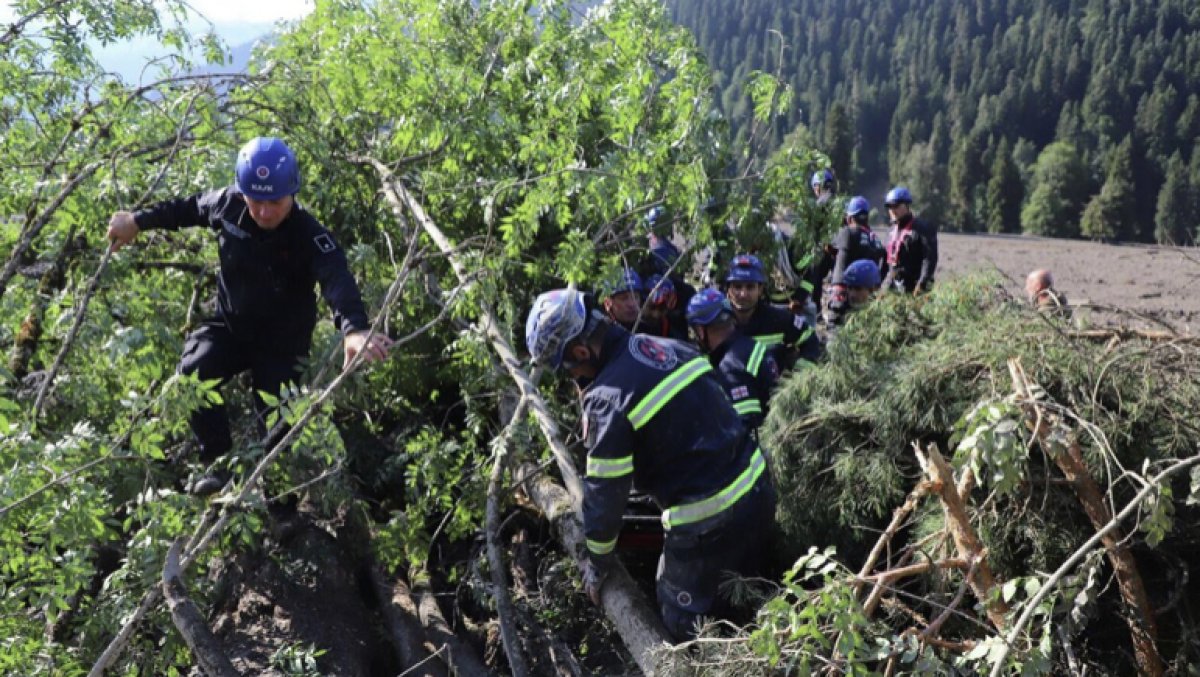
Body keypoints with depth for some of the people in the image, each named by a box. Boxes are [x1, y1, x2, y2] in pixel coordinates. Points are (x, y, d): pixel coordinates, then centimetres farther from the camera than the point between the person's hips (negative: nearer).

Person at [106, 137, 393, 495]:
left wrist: (354, 328, -69)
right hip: (230, 325, 3)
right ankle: (220, 463, -5)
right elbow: (190, 208, 9)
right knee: (193, 374, -23)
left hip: (283, 341, -3)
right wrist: (139, 221, 17)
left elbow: (337, 281, -49)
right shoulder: (227, 204, -16)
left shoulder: (310, 236, -29)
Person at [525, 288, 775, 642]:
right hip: (759, 486, 8)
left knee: (686, 624, 14)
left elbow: (604, 491, -11)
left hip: (706, 522, -8)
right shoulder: (668, 346, 3)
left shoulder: (609, 397, -19)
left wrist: (596, 564, 4)